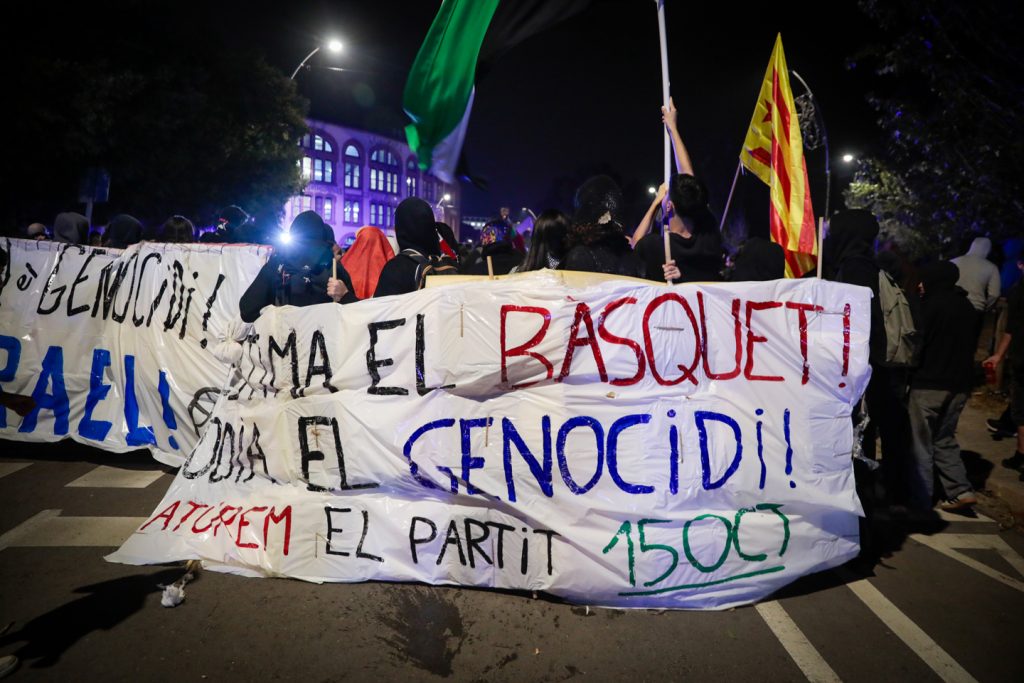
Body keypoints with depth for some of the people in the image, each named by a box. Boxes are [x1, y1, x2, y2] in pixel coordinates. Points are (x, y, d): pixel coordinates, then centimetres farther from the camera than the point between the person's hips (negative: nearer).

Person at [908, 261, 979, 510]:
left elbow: (917, 342, -13)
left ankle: (920, 499, 6)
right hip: (960, 384, 7)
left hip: (929, 383, -7)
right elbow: (970, 345, 16)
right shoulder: (966, 306, 9)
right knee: (945, 438, 19)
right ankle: (961, 490, 13)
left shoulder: (931, 304, -12)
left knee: (921, 442, 2)